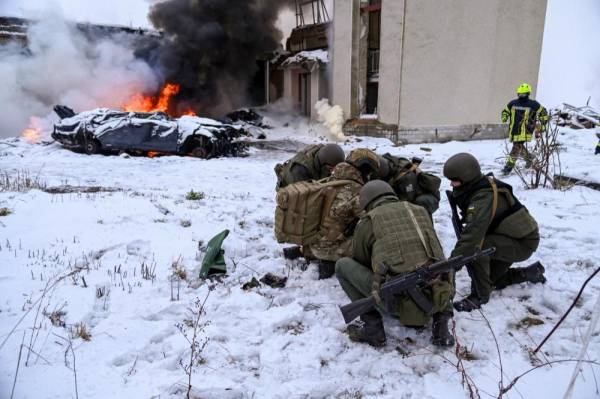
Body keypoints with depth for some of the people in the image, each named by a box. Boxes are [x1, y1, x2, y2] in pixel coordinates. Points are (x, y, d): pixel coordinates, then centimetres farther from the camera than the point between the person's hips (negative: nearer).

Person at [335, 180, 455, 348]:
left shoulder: (368, 221, 7)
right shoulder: (421, 211, 18)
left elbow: (359, 262, 21)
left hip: (398, 301, -4)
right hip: (436, 300, 5)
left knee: (342, 265, 12)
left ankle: (372, 326, 9)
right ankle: (441, 318, 18)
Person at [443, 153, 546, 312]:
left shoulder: (484, 197, -32)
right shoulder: (477, 190, -2)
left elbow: (473, 234, -42)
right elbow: (471, 230, 5)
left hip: (523, 243, -10)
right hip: (511, 237, 10)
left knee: (475, 247, -32)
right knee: (492, 278, 20)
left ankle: (480, 294, -15)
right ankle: (530, 273, 35)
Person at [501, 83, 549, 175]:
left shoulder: (533, 104, -3)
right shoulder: (513, 103, 6)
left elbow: (543, 113, 9)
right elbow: (505, 111, 20)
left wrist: (542, 125, 3)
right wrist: (504, 117, -3)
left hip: (524, 131, -5)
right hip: (514, 130, 5)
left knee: (517, 147, -14)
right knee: (520, 147, 17)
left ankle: (509, 166, -12)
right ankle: (529, 158, 44)